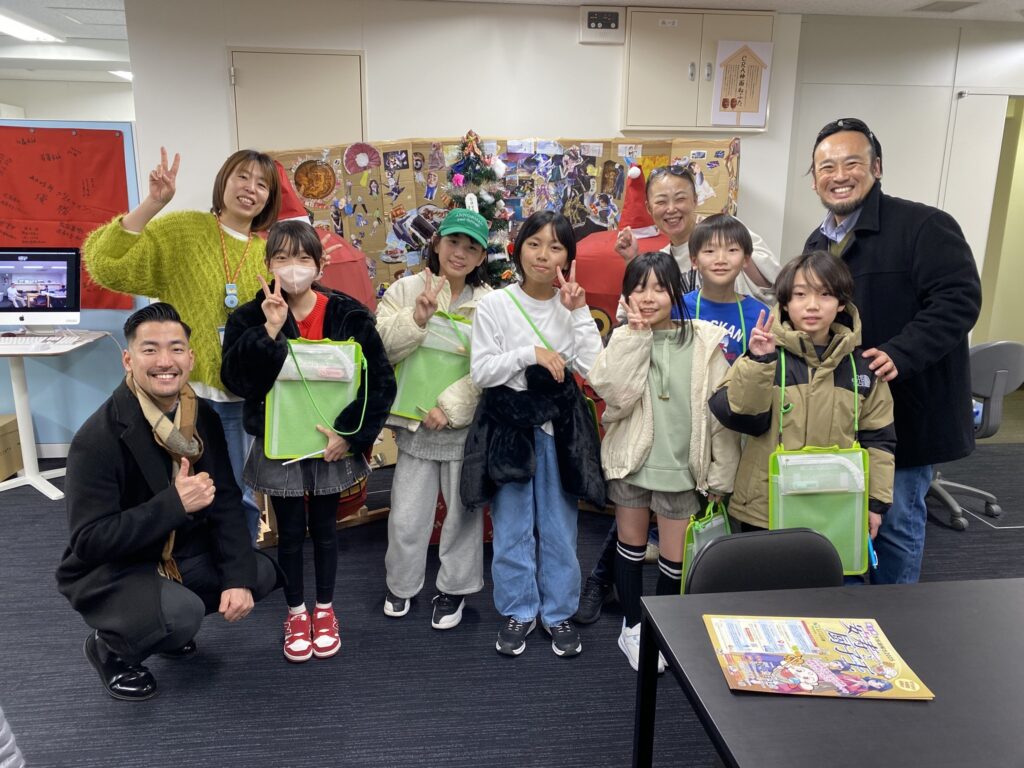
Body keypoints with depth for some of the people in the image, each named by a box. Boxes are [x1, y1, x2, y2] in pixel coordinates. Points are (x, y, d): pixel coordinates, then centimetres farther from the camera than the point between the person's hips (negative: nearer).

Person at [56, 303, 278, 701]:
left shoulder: (203, 417, -6)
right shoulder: (98, 438, -25)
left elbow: (225, 501, -5)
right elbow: (89, 540, -25)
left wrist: (238, 577, -17)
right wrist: (175, 503, -34)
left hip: (178, 554, 7)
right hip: (106, 570, -6)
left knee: (260, 573, -7)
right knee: (182, 614, -31)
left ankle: (169, 624, 16)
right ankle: (108, 647, 4)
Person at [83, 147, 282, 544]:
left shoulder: (269, 253, 8)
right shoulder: (182, 229, -3)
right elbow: (106, 264, -15)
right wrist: (154, 203, -21)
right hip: (188, 392, -3)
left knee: (243, 500, 14)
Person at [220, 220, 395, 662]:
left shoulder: (348, 315, -10)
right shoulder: (251, 318, -7)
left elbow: (381, 381, -9)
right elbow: (235, 379, -20)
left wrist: (351, 434, -14)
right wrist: (270, 331, -28)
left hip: (332, 444, 0)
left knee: (324, 528, 15)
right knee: (290, 532, 12)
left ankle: (324, 609, 36)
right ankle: (296, 613, 34)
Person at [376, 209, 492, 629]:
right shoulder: (405, 290, 0)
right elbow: (381, 349, -10)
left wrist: (450, 406, -18)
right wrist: (417, 318, -24)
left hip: (465, 425, -1)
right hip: (415, 424, 1)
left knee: (463, 511, 12)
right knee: (406, 516, 9)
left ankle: (454, 587, 33)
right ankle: (401, 583, 35)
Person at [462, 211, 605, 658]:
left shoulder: (572, 306, 3)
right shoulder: (494, 305, -4)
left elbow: (594, 369, -8)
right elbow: (480, 372, -8)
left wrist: (579, 312, -12)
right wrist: (531, 354, -17)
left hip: (560, 428, 2)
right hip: (509, 426, -1)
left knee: (559, 527, 10)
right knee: (512, 528, 8)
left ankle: (558, 612, 27)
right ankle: (518, 612, 26)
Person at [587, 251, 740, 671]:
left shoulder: (704, 341, -6)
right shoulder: (624, 340, -2)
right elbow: (612, 393, -19)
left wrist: (721, 473, -4)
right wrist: (636, 336, -17)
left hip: (680, 465, -1)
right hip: (631, 459, 1)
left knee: (675, 556, 8)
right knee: (631, 544, 15)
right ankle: (632, 626, 34)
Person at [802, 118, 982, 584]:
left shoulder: (922, 226, -12)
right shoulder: (818, 244, 12)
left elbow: (959, 298, -20)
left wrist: (900, 353, -31)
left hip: (906, 411, -7)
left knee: (895, 520, 4)